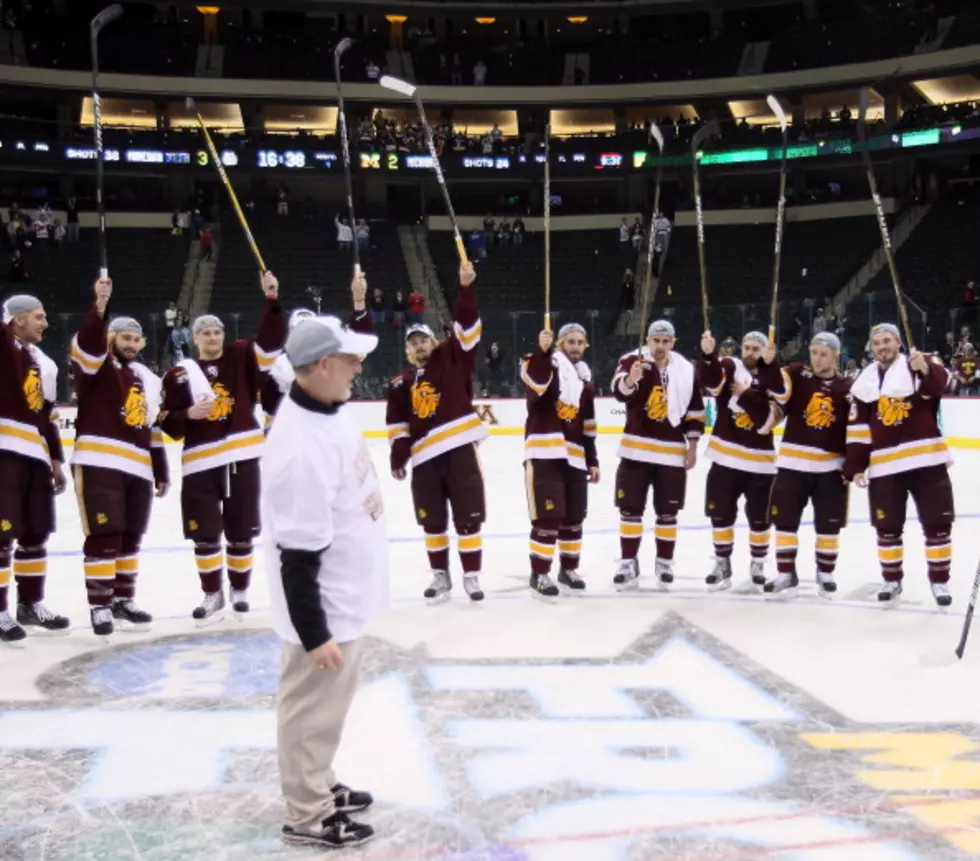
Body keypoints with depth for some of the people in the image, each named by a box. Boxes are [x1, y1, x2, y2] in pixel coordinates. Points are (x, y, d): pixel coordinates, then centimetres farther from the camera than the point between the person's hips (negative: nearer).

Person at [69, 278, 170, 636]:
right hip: (99, 464, -7)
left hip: (138, 469, 7)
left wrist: (161, 472, 20)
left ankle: (123, 600, 25)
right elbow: (87, 343, -23)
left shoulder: (149, 380, 21)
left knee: (130, 538, 13)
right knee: (104, 538, -7)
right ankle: (100, 607, 0)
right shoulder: (95, 365, 1)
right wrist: (100, 306, -39)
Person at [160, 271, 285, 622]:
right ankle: (212, 594, 17)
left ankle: (240, 590, 26)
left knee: (241, 533, 9)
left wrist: (272, 301, -17)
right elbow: (168, 423, 3)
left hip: (242, 457, 1)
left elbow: (271, 340, -8)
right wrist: (188, 414, -17)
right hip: (201, 462, 0)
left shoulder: (241, 358, 6)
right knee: (206, 535, 1)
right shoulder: (180, 374, 4)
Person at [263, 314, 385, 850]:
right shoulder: (302, 449, -31)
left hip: (345, 596, 10)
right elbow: (296, 556, -28)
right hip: (322, 608, -10)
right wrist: (314, 635, -22)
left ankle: (321, 786, 43)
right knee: (313, 712, 8)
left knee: (329, 706, 25)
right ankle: (307, 816, 26)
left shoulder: (329, 411, 0)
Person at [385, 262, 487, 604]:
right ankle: (441, 575, 22)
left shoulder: (452, 360, 4)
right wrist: (398, 458, 3)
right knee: (432, 521, 10)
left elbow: (467, 328, -8)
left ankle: (471, 575, 9)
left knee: (468, 516, -1)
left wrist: (466, 288, -20)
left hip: (459, 448, -3)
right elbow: (398, 425, 11)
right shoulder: (401, 385, 12)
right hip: (424, 457, 3)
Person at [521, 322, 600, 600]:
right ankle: (539, 575, 2)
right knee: (548, 517, -9)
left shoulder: (586, 381, 17)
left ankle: (568, 570, 27)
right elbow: (534, 386, -27)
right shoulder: (542, 364, -3)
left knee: (574, 517, 12)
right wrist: (542, 350, -37)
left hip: (574, 456, 7)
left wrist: (592, 461, 17)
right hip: (544, 452, -7)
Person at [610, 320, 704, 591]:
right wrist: (630, 379, -47)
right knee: (630, 509, 1)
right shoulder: (631, 360, -5)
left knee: (667, 512, 8)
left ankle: (664, 563, 21)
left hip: (672, 452, 2)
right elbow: (620, 392, -25)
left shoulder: (686, 370, 4)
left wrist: (692, 446, 4)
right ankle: (628, 564, 9)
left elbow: (695, 411, 10)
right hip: (636, 449, -2)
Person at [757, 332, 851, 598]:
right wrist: (767, 363, -36)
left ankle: (825, 574, 24)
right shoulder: (797, 374, 2)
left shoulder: (848, 388, 5)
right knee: (785, 520, 2)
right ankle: (786, 574, 13)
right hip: (793, 462, -1)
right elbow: (776, 386, -18)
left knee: (829, 525, 8)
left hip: (831, 466, 1)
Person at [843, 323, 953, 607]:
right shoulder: (865, 381, 10)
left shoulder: (924, 364, 0)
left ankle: (939, 581, 16)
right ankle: (892, 580, 22)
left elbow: (939, 384, -25)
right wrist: (855, 466, 3)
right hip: (883, 466, 3)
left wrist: (925, 369, -47)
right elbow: (857, 428, 9)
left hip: (926, 460, -3)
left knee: (937, 524, 3)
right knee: (887, 528, 7)